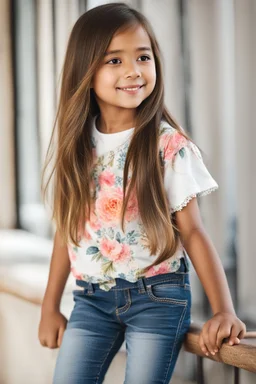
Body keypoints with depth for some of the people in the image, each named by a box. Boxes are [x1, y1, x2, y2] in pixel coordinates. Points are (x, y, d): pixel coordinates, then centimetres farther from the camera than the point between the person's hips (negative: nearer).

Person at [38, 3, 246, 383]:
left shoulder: (169, 146, -9)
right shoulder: (78, 145, 3)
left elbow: (193, 231, -9)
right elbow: (68, 229, 11)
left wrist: (224, 310, -18)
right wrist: (50, 307, 13)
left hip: (157, 297, -4)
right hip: (90, 298, 4)